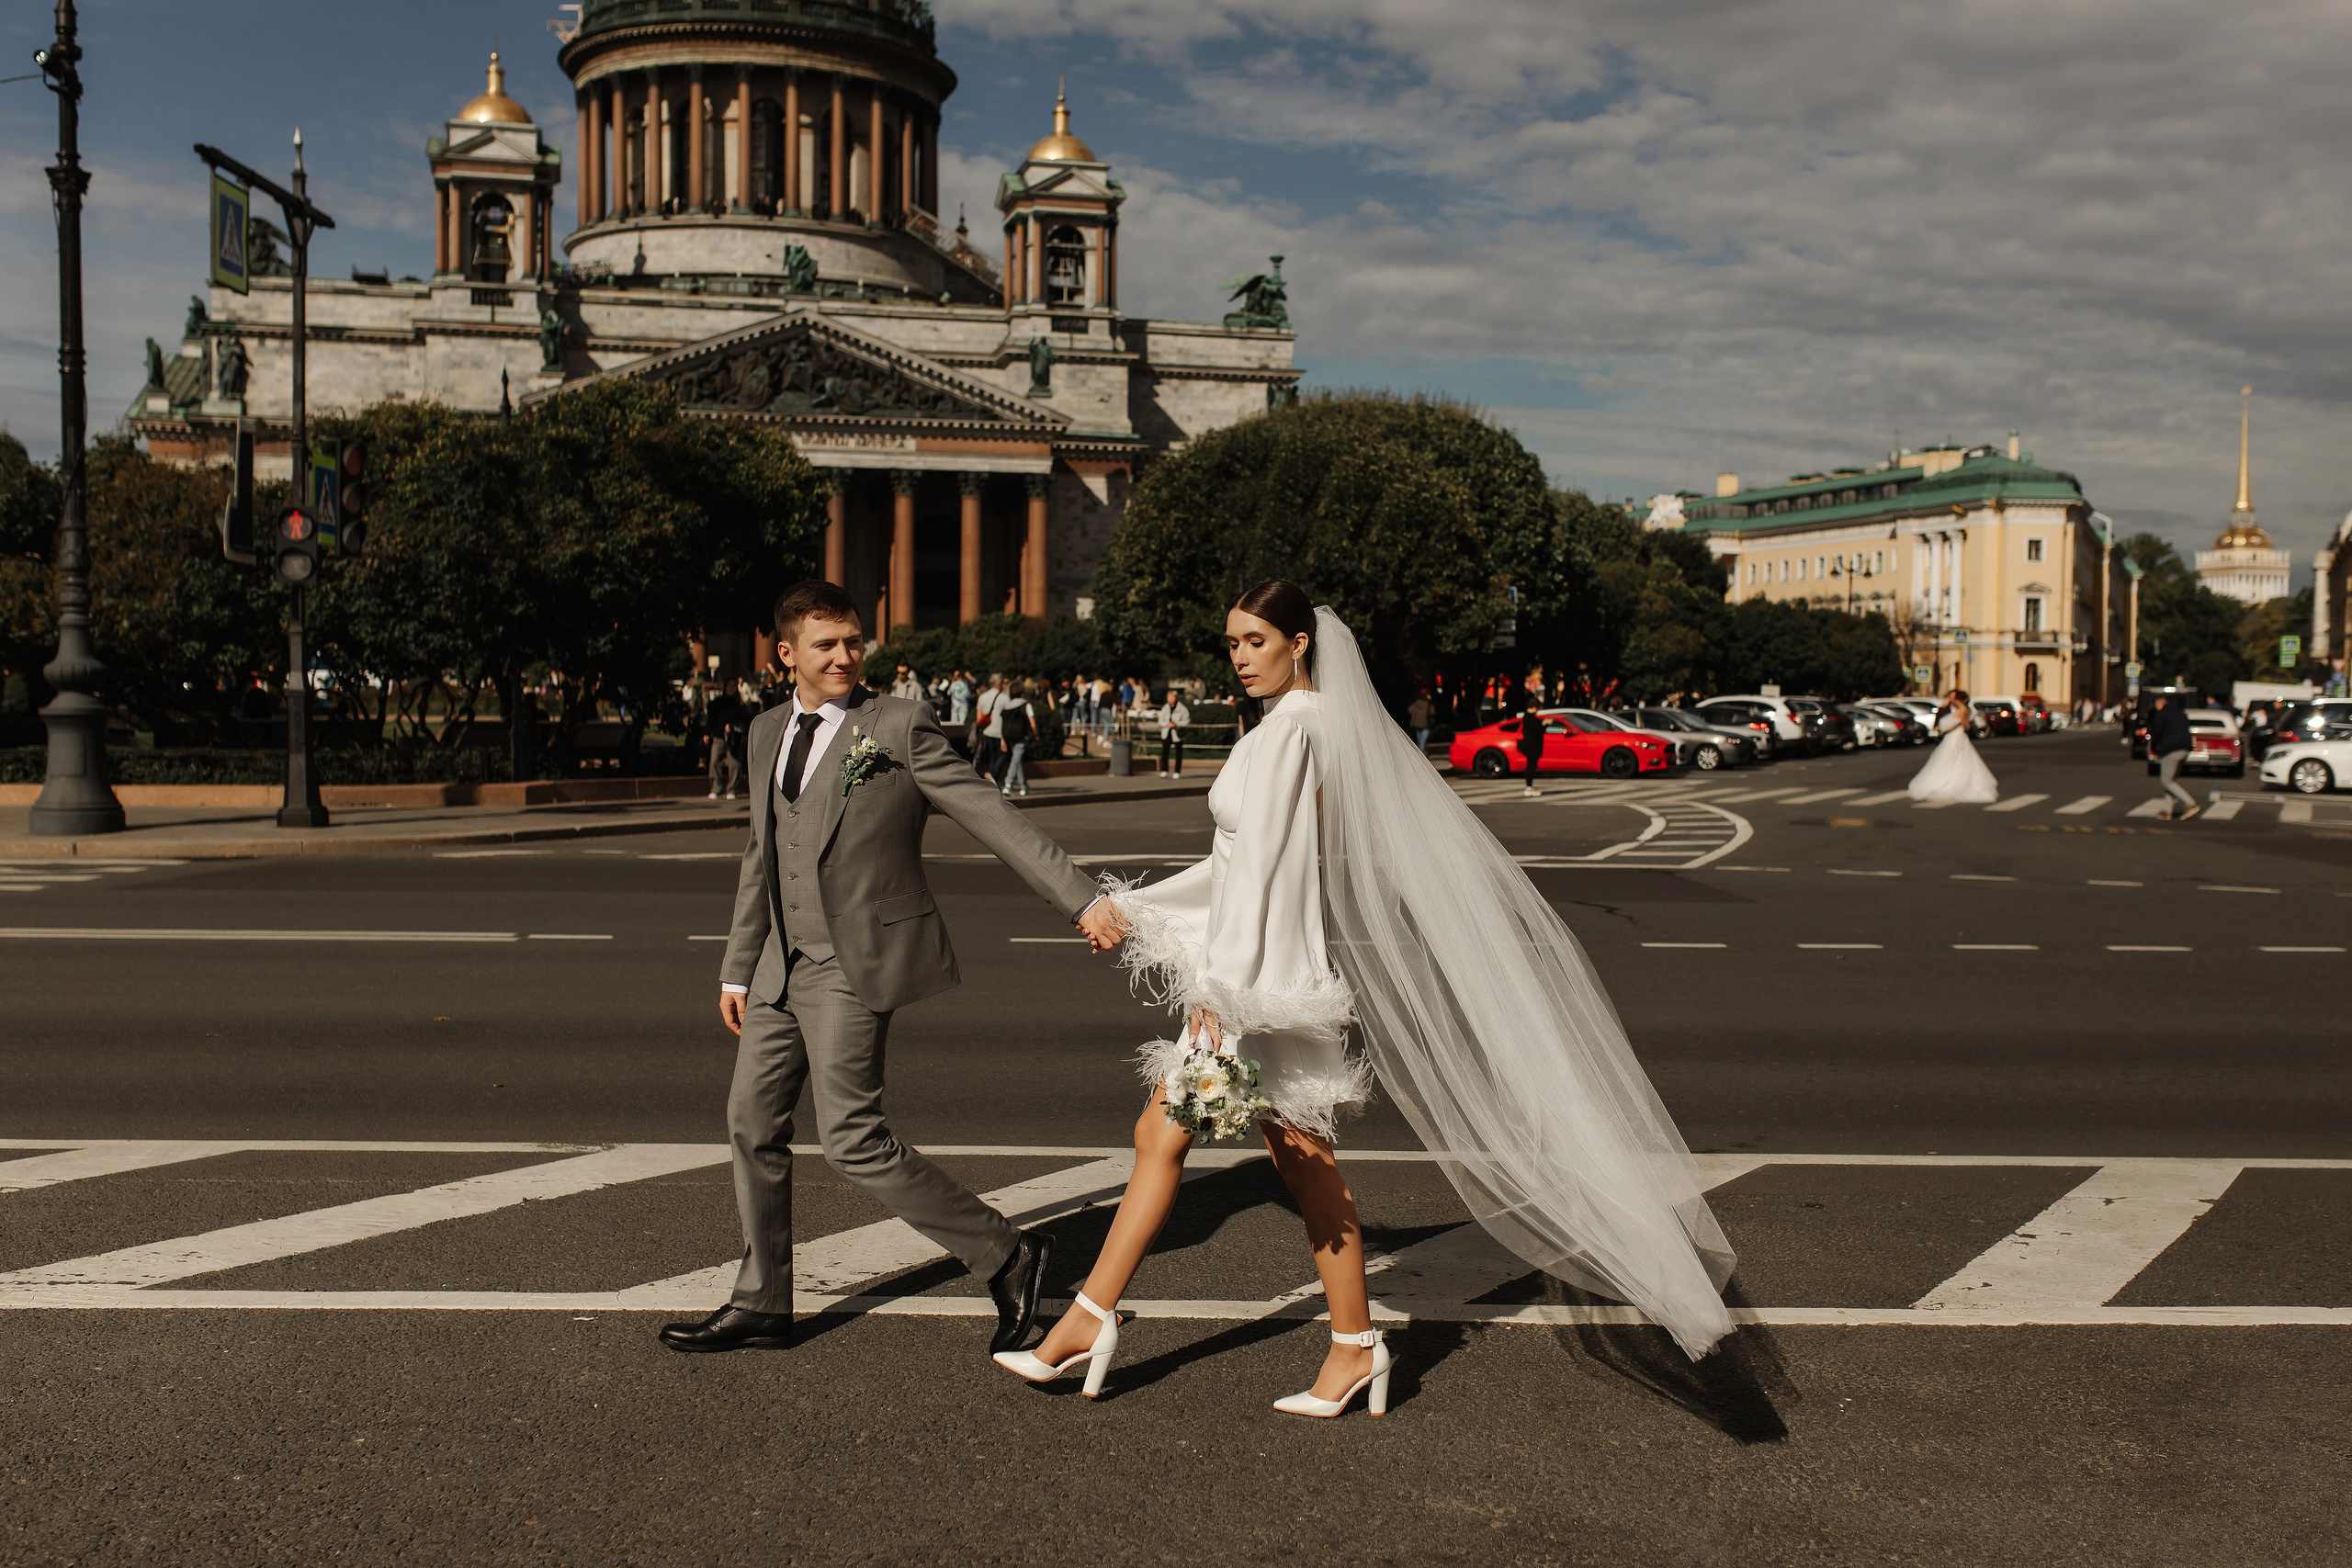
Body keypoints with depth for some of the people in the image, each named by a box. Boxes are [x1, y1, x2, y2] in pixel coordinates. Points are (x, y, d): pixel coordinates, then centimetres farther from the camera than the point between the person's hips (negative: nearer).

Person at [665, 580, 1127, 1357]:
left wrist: (1082, 899, -17)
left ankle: (1006, 1256, 3)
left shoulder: (899, 726, -8)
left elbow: (992, 816, -11)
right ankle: (759, 1305, 28)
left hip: (858, 963, -7)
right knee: (752, 1123, 12)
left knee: (852, 1140, -10)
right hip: (784, 963, 7)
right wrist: (737, 969, 22)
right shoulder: (768, 734, 13)